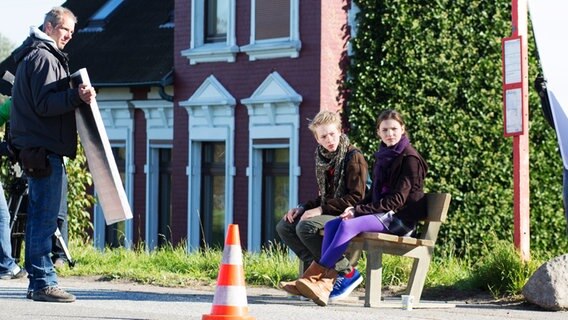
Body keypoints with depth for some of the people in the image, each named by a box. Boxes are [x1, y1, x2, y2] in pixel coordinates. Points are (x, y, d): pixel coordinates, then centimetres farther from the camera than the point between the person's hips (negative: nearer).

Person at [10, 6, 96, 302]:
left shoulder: (32, 56, 22)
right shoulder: (44, 58, -10)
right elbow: (45, 105, -20)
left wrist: (77, 96, 19)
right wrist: (77, 97, -30)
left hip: (36, 149, 11)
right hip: (44, 149, -11)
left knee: (39, 217, 12)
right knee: (45, 217, -10)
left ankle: (37, 281, 16)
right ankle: (44, 282, -10)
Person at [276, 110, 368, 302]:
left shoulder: (354, 157, -10)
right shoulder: (323, 158, 14)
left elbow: (356, 197, -17)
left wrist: (321, 210, -20)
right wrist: (303, 208, 3)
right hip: (329, 214, 9)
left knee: (306, 226, -30)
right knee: (284, 226, -4)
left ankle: (346, 272, -19)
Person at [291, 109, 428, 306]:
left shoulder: (410, 159, -7)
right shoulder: (382, 157, 18)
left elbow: (397, 199, -14)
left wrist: (359, 210, -17)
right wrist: (356, 208, -1)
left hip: (401, 218, -8)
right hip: (382, 215, 8)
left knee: (349, 225, -29)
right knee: (331, 225, -15)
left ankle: (315, 276, -31)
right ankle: (326, 283, -31)